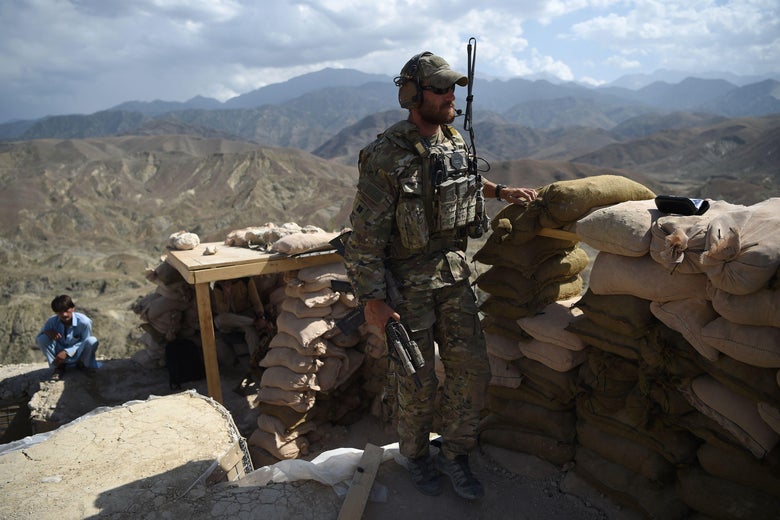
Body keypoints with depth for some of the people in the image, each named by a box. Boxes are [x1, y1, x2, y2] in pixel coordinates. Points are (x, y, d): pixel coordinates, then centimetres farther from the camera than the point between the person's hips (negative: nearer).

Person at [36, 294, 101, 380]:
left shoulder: (84, 321, -24)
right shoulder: (52, 321, -15)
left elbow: (85, 343, -15)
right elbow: (37, 339, -4)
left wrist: (67, 352, -26)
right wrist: (47, 332, -27)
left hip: (78, 354, -2)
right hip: (61, 354, 2)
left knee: (92, 341, -32)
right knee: (42, 339, -21)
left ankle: (83, 364, 2)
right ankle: (59, 366, 1)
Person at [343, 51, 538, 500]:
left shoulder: (455, 141, 3)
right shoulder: (386, 157, -18)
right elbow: (366, 234, -16)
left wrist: (500, 191, 16)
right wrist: (372, 299, -17)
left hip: (453, 273, 6)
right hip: (406, 281, -6)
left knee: (471, 368, 8)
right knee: (418, 380, 7)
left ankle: (455, 454, 29)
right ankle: (417, 455, 34)